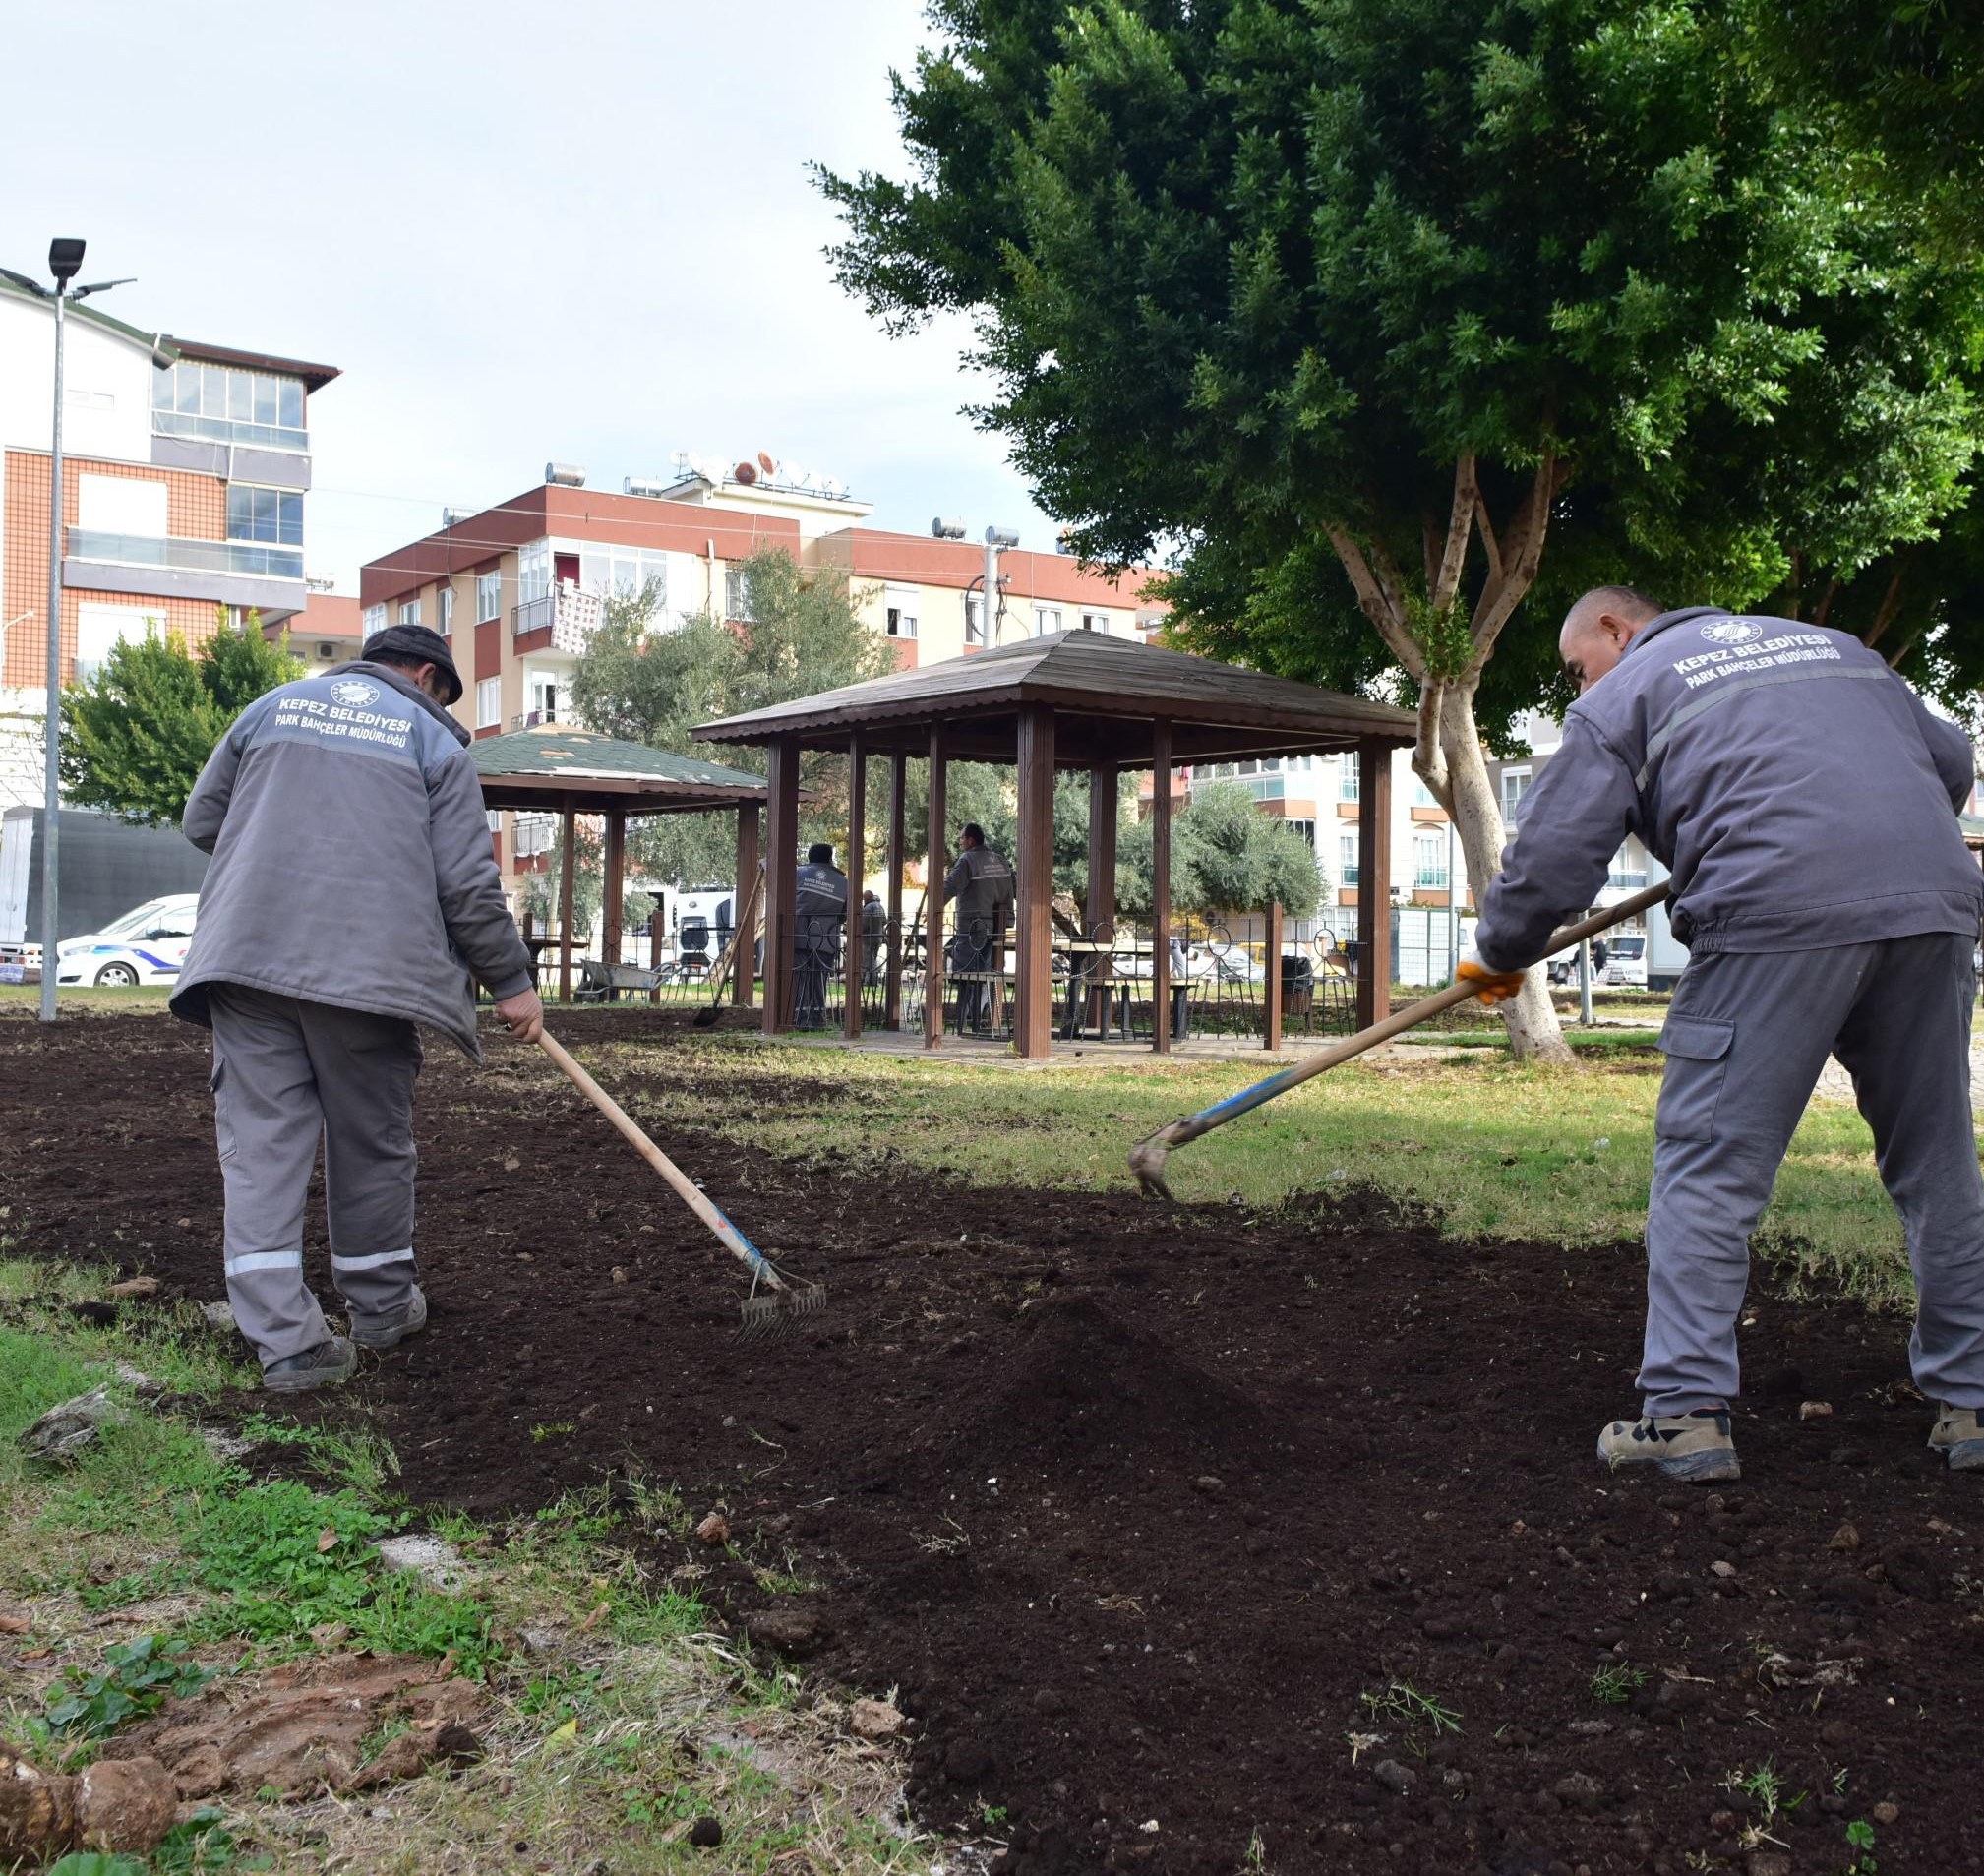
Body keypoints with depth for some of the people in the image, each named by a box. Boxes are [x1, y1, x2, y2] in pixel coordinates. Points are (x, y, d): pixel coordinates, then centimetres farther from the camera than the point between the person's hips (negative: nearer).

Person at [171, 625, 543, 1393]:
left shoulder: (271, 707, 17)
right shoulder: (433, 739, 8)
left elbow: (202, 820, 22)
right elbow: (468, 882, 1)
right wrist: (510, 981, 9)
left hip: (247, 955, 2)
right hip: (367, 967, -2)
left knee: (261, 1137, 1)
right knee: (372, 1141, 12)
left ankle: (285, 1339, -4)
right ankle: (382, 1307, 26)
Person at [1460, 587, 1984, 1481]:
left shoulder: (1624, 693, 13)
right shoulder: (1830, 643, 30)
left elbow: (1552, 854, 6)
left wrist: (1499, 956, 22)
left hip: (1775, 912, -5)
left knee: (1708, 1166, 1)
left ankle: (1685, 1411, -1)